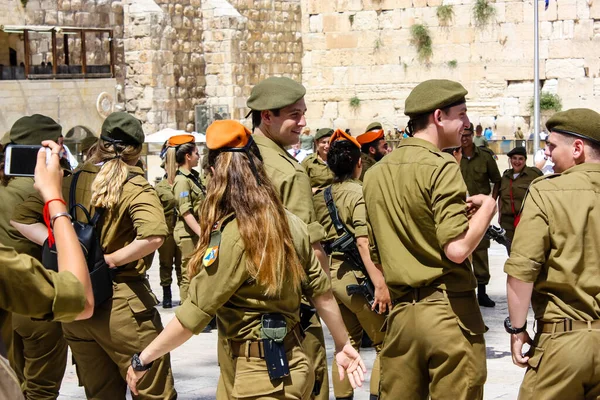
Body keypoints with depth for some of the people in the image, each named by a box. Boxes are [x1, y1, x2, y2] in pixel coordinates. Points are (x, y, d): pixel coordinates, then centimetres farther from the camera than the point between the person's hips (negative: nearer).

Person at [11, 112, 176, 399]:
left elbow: (22, 217, 7)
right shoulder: (134, 186, -10)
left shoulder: (71, 181, 5)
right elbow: (153, 235, -27)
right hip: (121, 303, -6)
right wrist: (111, 260, -14)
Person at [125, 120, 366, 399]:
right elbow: (320, 291, 6)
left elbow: (193, 314, -18)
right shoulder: (289, 222, 0)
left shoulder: (231, 235, -20)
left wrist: (143, 359, -9)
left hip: (262, 376, -7)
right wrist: (342, 344, 18)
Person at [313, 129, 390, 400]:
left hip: (331, 273, 7)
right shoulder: (360, 192, -12)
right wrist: (380, 284, -24)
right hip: (357, 275, -7)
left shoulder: (320, 196, 7)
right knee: (385, 344, 2)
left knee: (347, 343, 16)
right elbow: (363, 243, -21)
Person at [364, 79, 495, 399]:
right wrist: (486, 208, -2)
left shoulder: (375, 173, 10)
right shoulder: (440, 167, -12)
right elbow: (457, 248, -19)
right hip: (448, 310, -6)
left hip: (400, 311, 7)